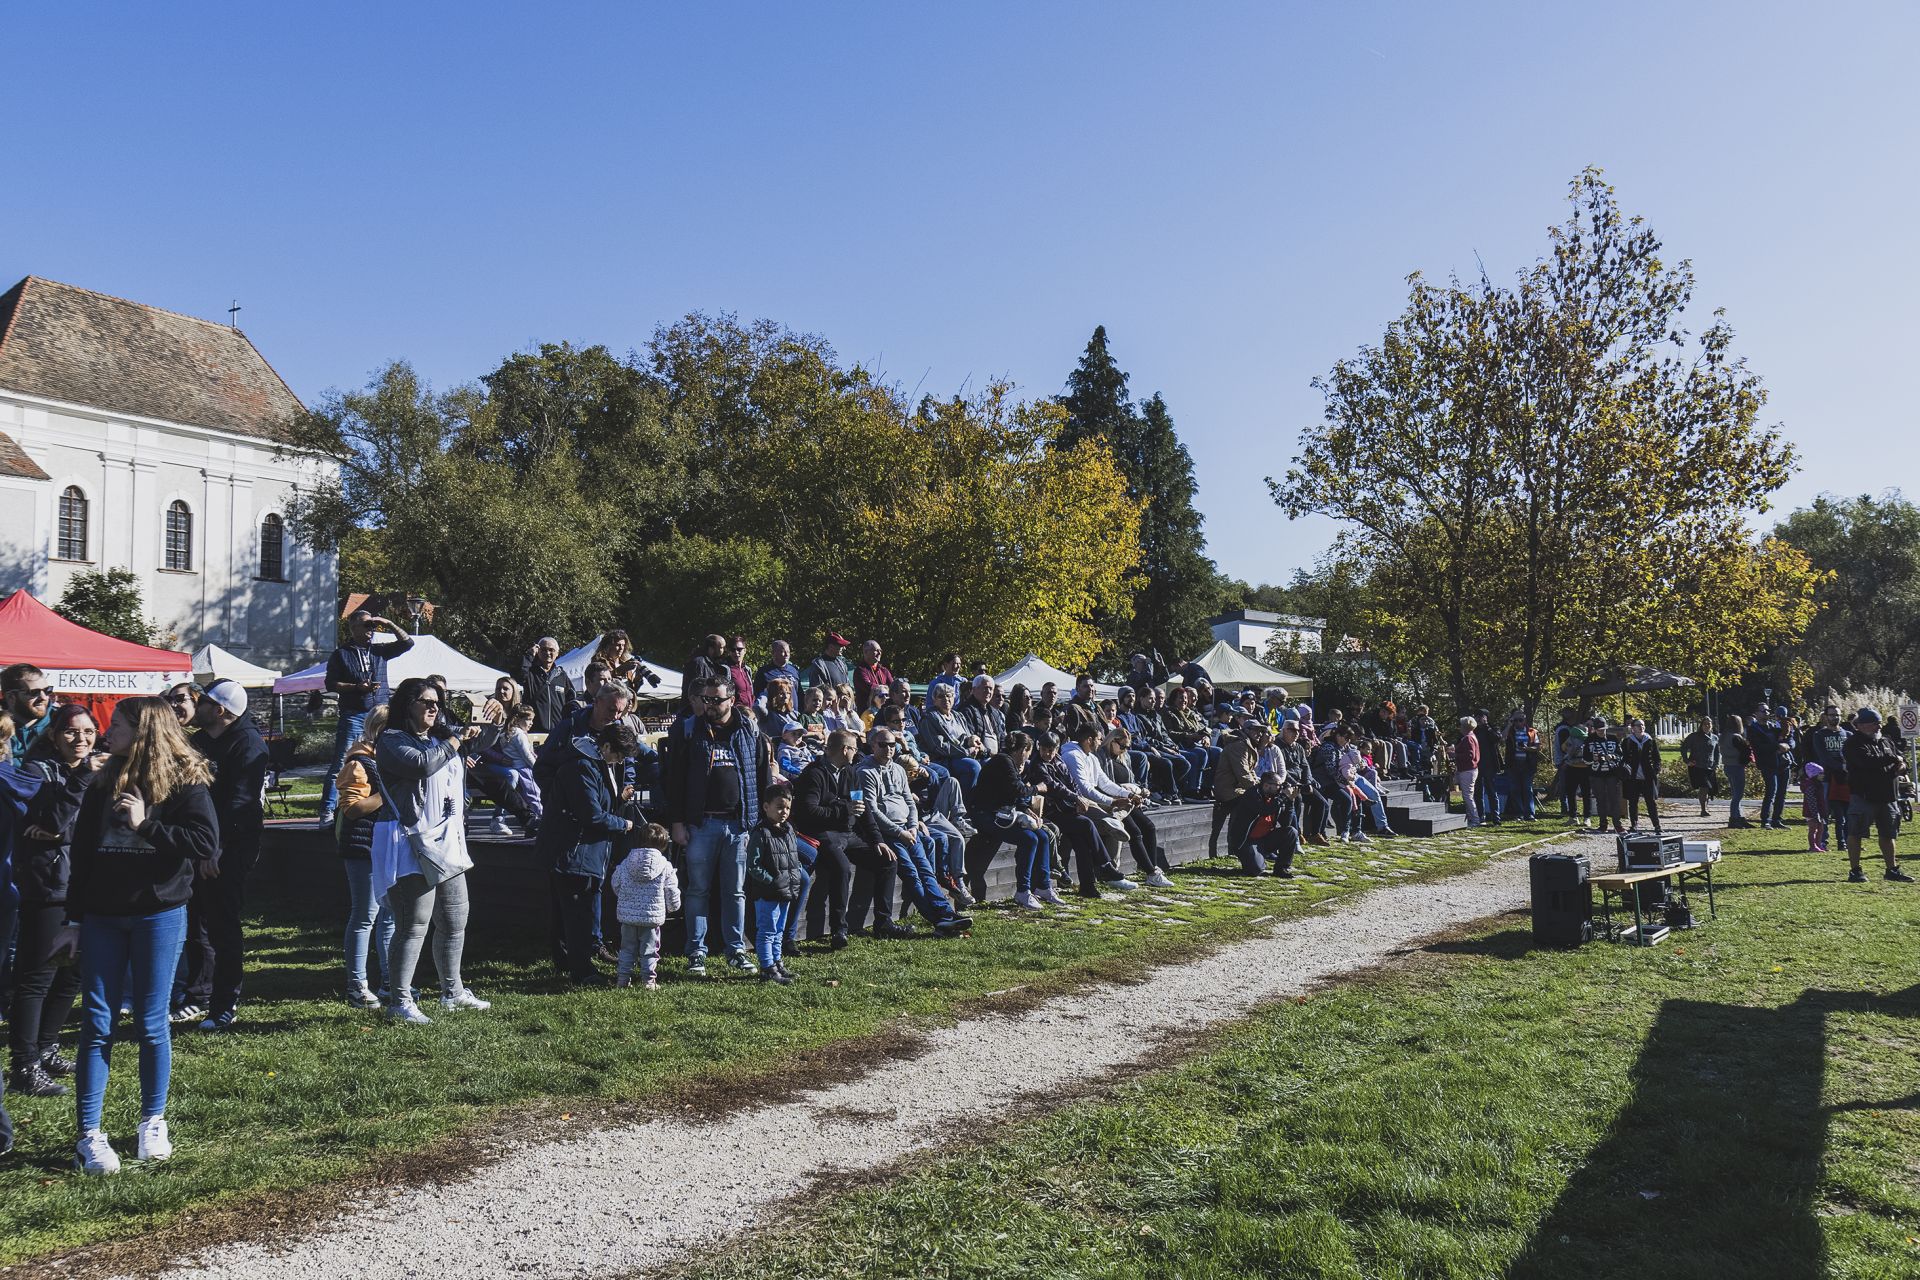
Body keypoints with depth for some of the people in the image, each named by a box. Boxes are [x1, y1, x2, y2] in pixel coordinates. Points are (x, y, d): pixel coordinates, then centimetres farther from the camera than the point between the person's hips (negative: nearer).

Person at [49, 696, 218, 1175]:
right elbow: (82, 855, 12)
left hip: (159, 915, -4)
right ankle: (89, 1135, 5)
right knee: (96, 1024, 1)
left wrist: (146, 825, -20)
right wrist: (74, 920, 9)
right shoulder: (103, 786, 9)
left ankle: (153, 1122, 20)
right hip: (103, 918, 4)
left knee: (150, 1024, 5)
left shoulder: (185, 782, -5)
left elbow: (206, 843, -16)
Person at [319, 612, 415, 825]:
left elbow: (407, 643, 12)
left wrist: (389, 624, 3)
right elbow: (331, 684, -3)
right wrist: (358, 687, -15)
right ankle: (327, 811, -5)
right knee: (341, 764, -6)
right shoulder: (341, 654, 4)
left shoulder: (379, 651, 14)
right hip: (353, 717, -4)